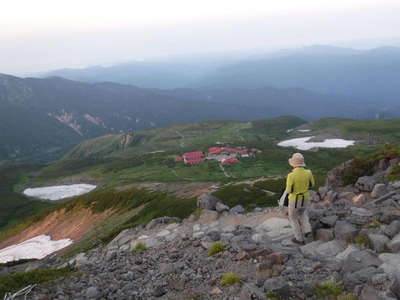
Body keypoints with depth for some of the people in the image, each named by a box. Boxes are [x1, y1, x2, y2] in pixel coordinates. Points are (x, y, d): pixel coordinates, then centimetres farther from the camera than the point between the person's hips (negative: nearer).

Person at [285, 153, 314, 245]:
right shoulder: (308, 173, -15)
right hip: (305, 199, 5)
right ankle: (307, 232, 25)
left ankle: (300, 239, 30)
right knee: (302, 213, 35)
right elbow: (311, 184, 3)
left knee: (293, 218, 20)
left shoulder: (291, 176, -30)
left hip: (294, 201, -4)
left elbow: (289, 191, -21)